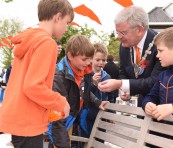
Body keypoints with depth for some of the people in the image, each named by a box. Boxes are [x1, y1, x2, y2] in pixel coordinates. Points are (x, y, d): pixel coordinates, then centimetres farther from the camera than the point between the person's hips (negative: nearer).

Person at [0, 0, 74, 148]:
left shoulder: (26, 40, 11)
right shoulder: (47, 43, -16)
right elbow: (33, 86, -24)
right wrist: (61, 103, -11)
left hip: (16, 118, 9)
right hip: (27, 123, -9)